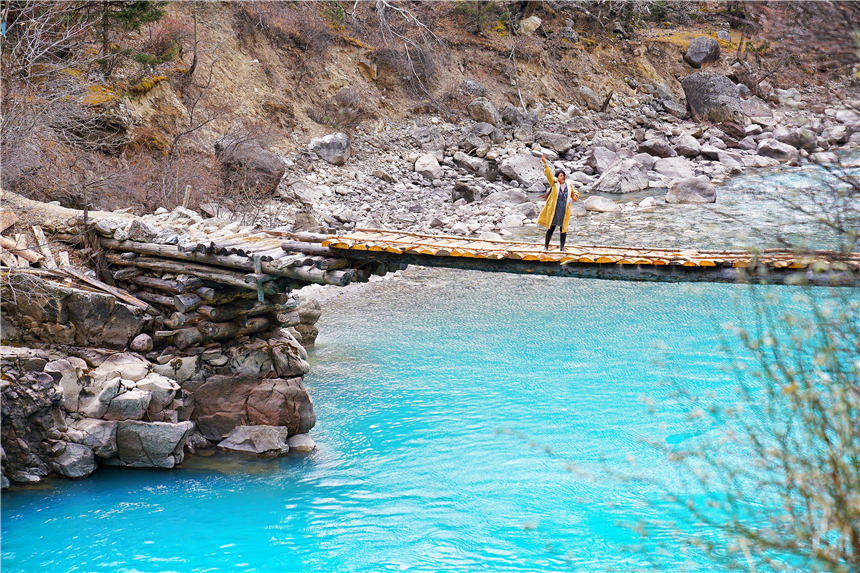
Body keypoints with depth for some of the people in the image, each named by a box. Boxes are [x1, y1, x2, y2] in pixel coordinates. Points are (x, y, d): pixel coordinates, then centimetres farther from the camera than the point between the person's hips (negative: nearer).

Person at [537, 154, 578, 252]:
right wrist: (545, 164, -25)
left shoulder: (568, 186, 5)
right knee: (551, 228, 1)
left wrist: (575, 195, -4)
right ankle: (546, 246, 14)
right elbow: (549, 174, -15)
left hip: (564, 211, 3)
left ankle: (562, 246, 18)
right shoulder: (554, 184, -5)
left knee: (563, 229, 6)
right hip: (554, 210, -3)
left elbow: (574, 192, 20)